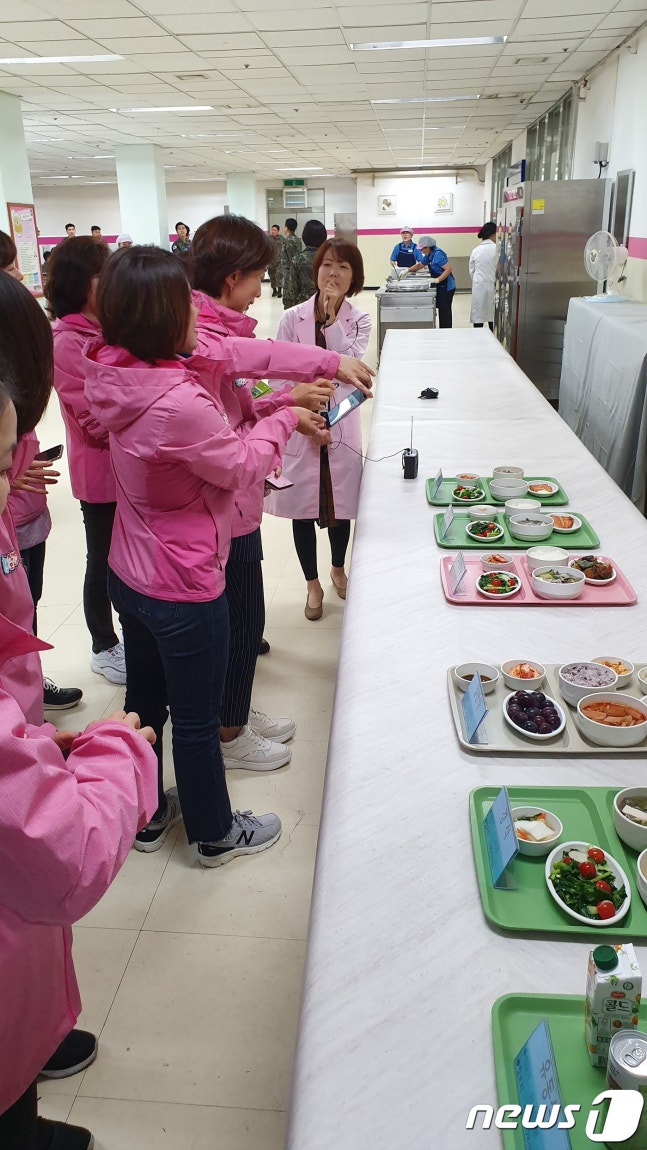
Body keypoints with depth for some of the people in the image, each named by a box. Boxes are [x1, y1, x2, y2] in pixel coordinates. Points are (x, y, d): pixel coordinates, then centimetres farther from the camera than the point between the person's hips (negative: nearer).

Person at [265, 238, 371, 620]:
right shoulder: (292, 318, -4)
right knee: (303, 510, 8)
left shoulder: (359, 321, 0)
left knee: (341, 505, 14)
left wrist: (331, 317, -19)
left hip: (341, 428, 1)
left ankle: (338, 569, 42)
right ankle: (313, 585, 28)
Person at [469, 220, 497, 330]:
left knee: (478, 317, 3)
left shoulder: (475, 250, 4)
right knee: (493, 317, 4)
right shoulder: (497, 249, -8)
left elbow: (471, 271, 10)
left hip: (478, 288, 3)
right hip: (493, 287, -3)